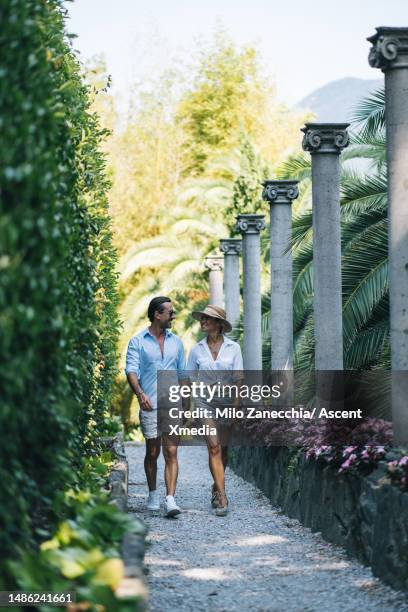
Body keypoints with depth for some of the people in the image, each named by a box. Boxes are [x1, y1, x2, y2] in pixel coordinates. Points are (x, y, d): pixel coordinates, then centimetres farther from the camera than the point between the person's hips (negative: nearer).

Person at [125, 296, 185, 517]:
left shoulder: (176, 342, 15)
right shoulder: (138, 341, 3)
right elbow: (131, 369, -8)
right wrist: (140, 393, -26)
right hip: (150, 406, -2)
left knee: (171, 452, -9)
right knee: (152, 453, 8)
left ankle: (170, 499, -16)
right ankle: (153, 494, 25)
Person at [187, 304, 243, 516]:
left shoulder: (233, 348, -2)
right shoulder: (197, 350, 1)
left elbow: (238, 379, -5)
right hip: (205, 402, -1)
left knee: (224, 450, 11)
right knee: (214, 447, -14)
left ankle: (216, 487, 35)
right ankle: (222, 498, -18)